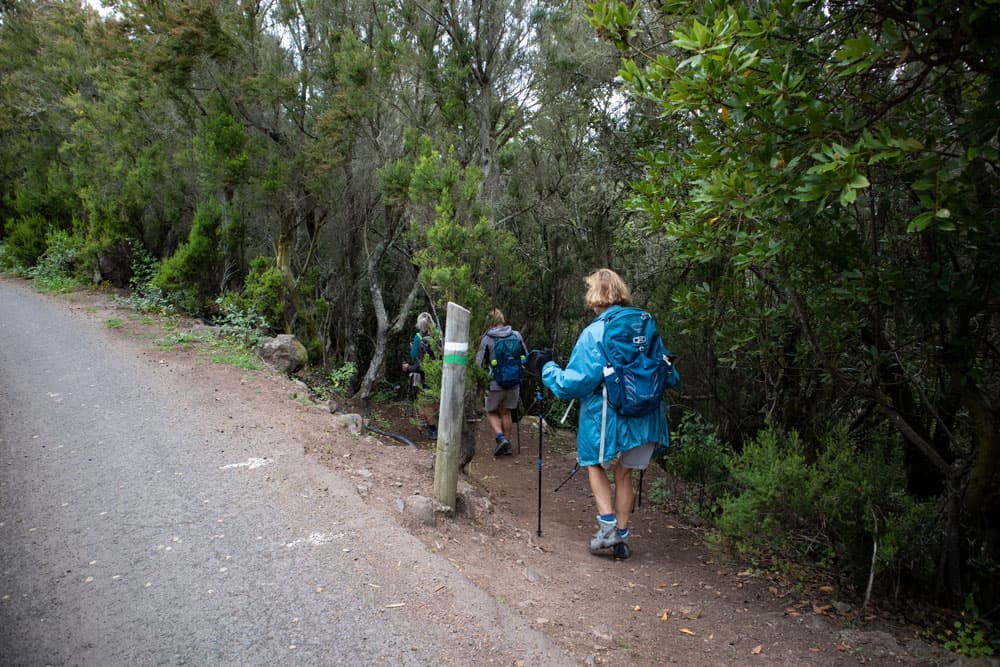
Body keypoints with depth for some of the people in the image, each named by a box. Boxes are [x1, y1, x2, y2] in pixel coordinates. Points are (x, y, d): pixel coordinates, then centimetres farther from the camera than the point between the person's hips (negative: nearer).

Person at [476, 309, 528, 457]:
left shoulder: (487, 339, -9)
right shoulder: (516, 335, 1)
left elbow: (479, 364, -6)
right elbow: (526, 357, 9)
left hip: (496, 383, -3)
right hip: (514, 382, 4)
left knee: (491, 412, 13)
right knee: (506, 412, 16)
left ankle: (500, 437, -8)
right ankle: (507, 445, 19)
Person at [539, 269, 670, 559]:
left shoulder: (594, 333, -13)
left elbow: (574, 382, -13)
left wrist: (548, 367, 1)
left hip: (609, 415, -4)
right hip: (646, 416, 5)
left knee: (595, 463, 20)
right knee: (624, 473, 18)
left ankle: (608, 524, 6)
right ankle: (622, 536, 23)